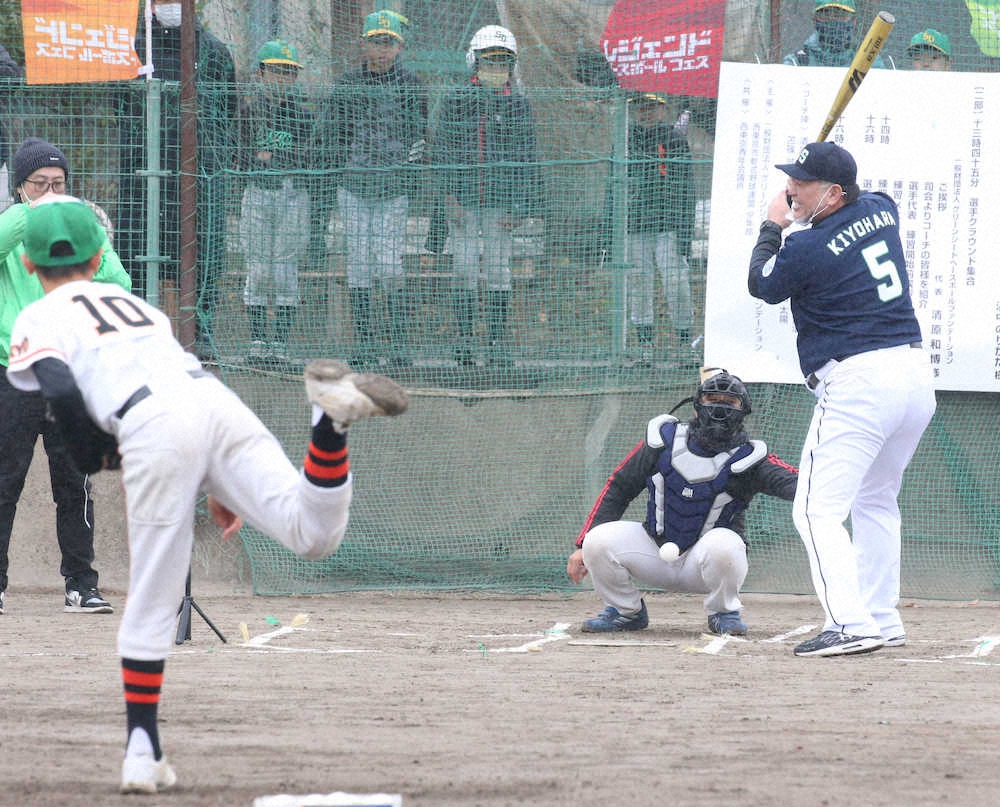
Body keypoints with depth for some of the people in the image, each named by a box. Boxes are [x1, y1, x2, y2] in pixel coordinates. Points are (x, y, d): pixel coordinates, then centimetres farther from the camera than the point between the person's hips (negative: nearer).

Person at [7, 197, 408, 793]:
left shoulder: (38, 321, 18)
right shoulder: (133, 303, 36)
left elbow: (61, 391, -3)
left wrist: (93, 458, 15)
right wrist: (222, 488, 31)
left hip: (154, 429, -4)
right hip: (218, 400, 4)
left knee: (153, 602, 1)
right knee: (314, 534, -11)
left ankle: (144, 750, 3)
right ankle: (333, 415, -33)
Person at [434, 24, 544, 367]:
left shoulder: (517, 105, 5)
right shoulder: (456, 101, 4)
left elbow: (526, 159, 4)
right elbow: (443, 152, 3)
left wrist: (519, 206, -2)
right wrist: (451, 195, -6)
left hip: (500, 202, 0)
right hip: (463, 200, 0)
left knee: (498, 273, 1)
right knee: (465, 271, -1)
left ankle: (497, 341, 7)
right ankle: (464, 341, 4)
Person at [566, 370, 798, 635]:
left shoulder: (747, 457, -12)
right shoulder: (664, 440, -3)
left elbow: (788, 482, -31)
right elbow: (618, 488, 3)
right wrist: (584, 547, -3)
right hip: (656, 553, 3)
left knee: (723, 544, -37)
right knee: (598, 540, -22)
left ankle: (724, 611, -5)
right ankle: (626, 611, 6)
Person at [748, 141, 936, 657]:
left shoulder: (807, 248, -13)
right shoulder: (881, 210, 8)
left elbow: (762, 284, 7)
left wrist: (772, 228, 20)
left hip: (858, 384, -9)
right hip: (917, 377, 9)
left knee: (818, 509, -8)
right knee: (875, 501, 23)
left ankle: (851, 624, -23)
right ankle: (882, 619, 26)